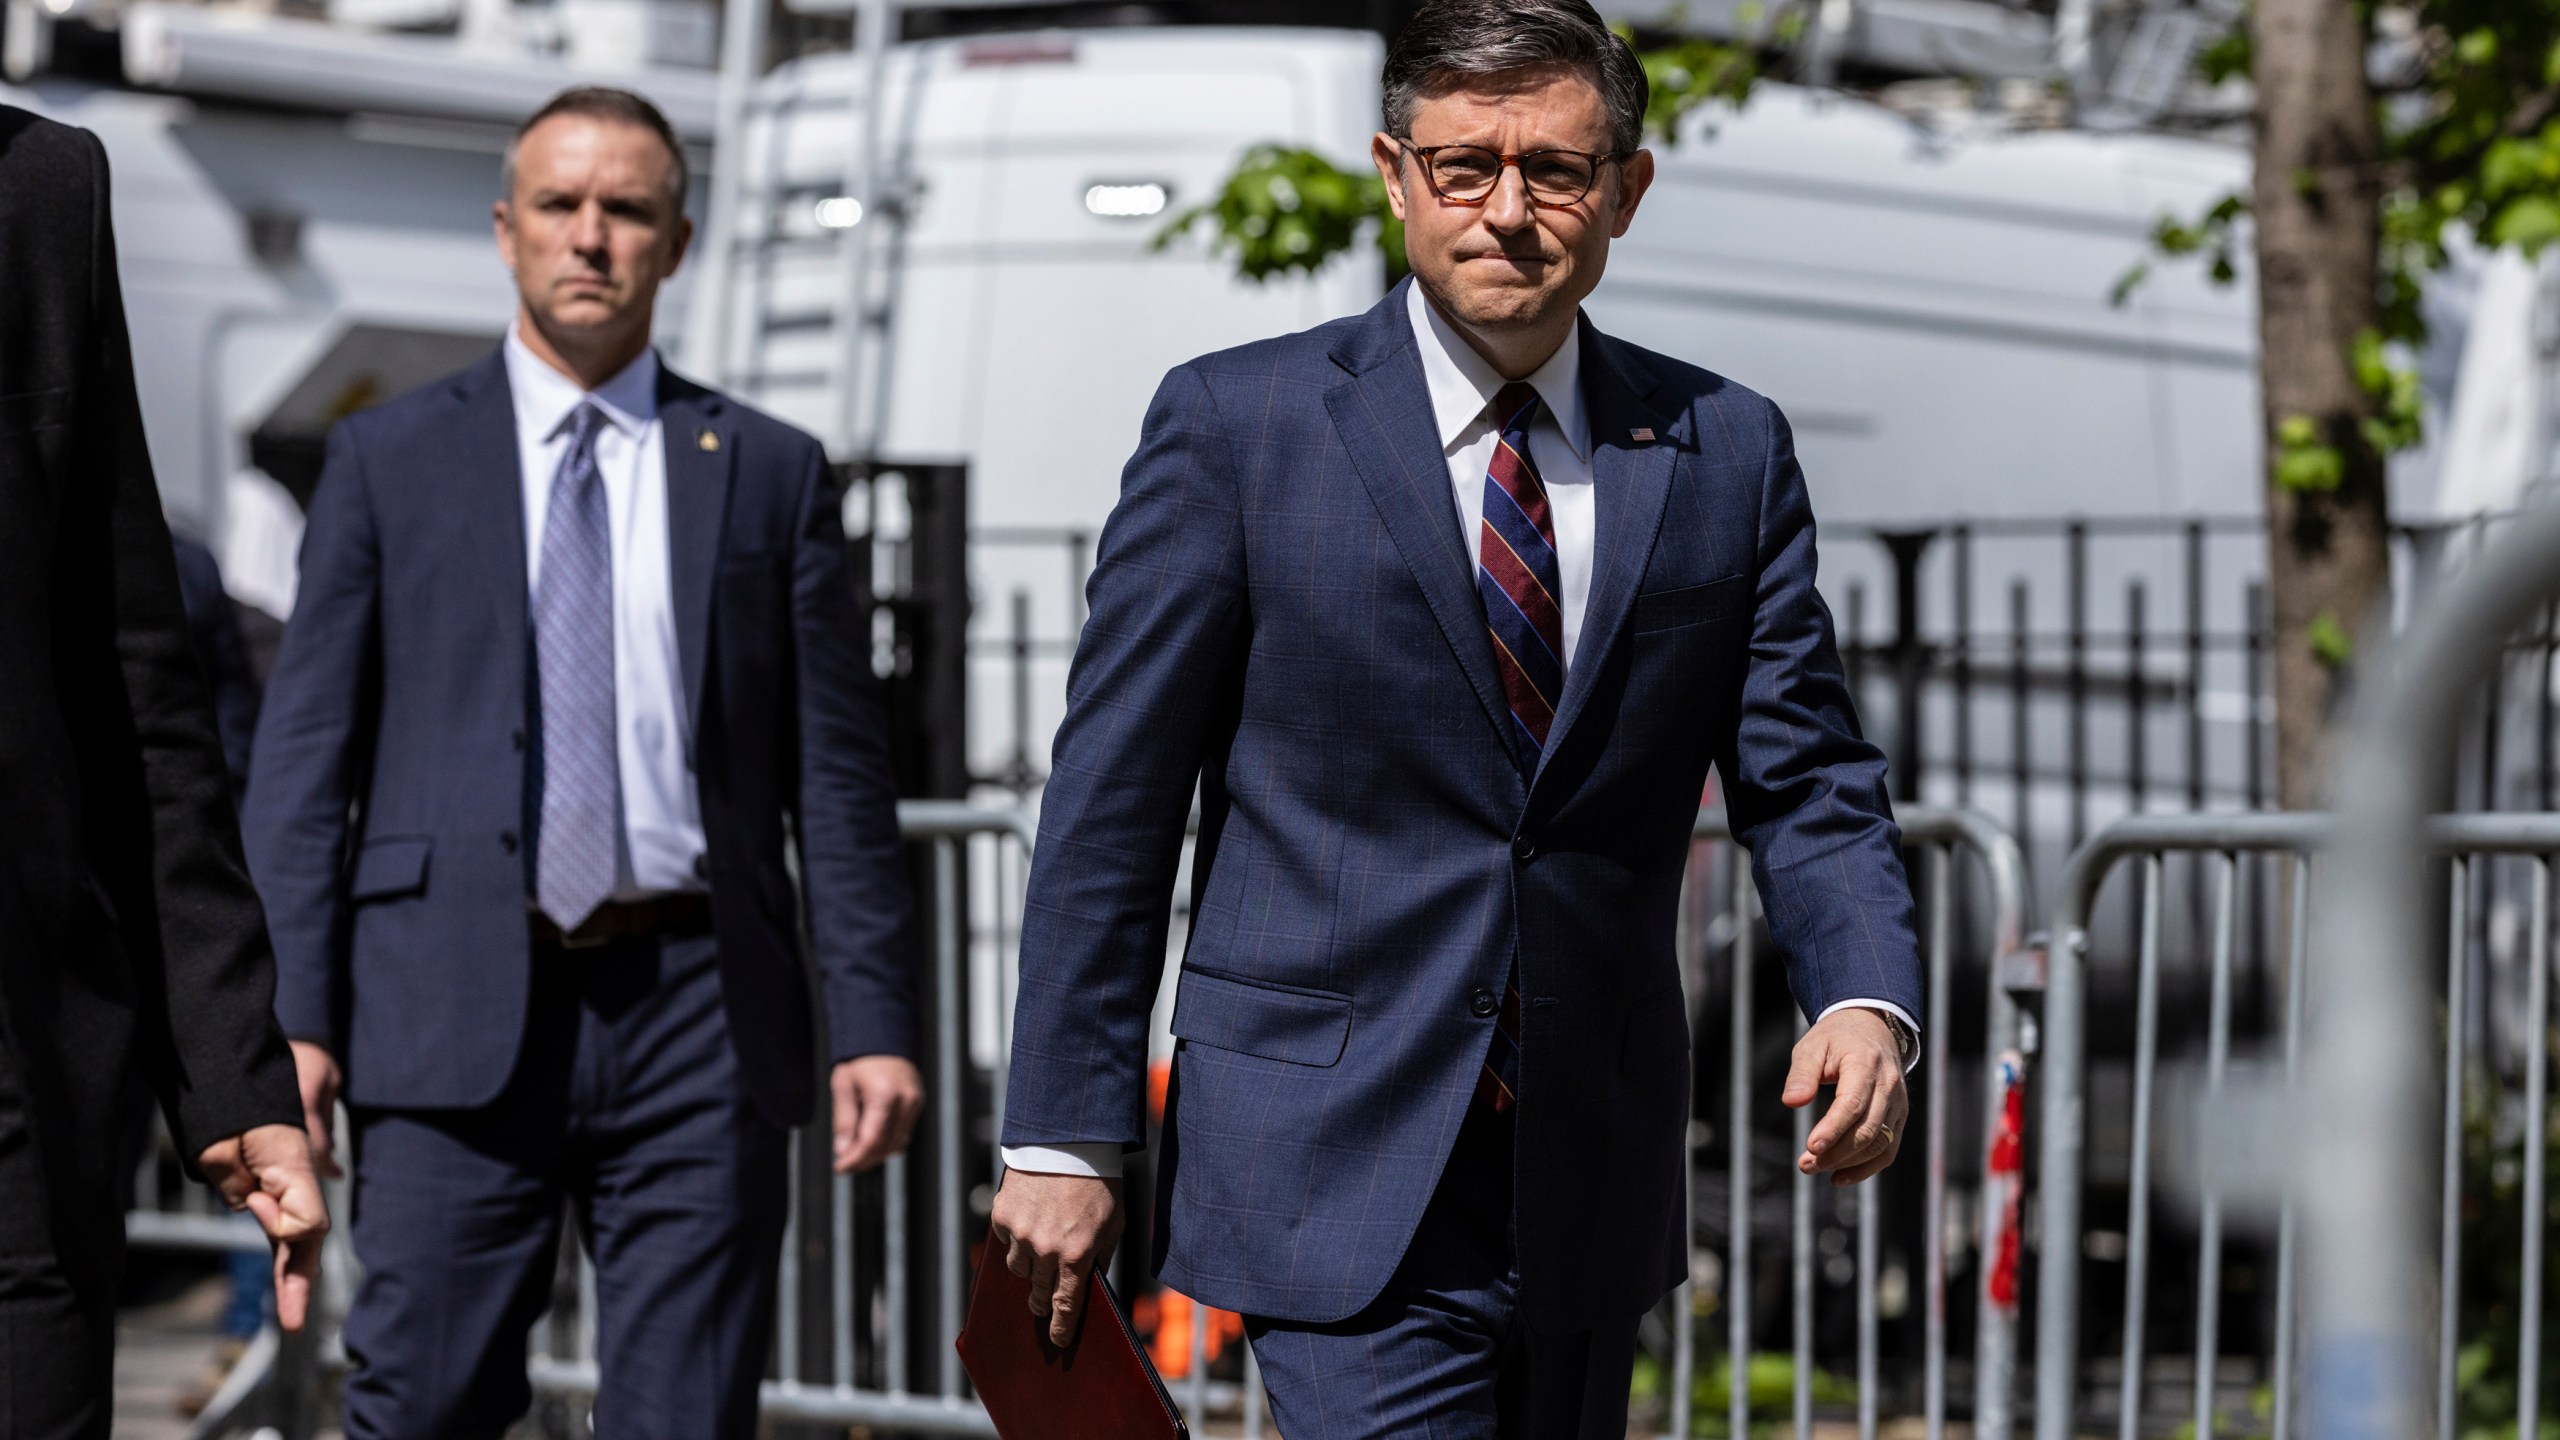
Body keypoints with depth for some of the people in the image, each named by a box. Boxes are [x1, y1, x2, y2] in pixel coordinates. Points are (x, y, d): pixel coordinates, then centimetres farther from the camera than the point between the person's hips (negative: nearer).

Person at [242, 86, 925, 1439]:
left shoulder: (770, 473, 11)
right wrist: (291, 1013, -4)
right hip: (456, 1019, -1)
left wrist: (874, 1021, 1)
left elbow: (838, 770, 9)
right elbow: (305, 753, 6)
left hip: (696, 1013, 1)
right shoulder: (388, 460, 9)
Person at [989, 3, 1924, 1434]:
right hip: (1343, 1185, -4)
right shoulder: (1238, 424, -3)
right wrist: (1066, 1134, -4)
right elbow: (1111, 801, -2)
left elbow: (1809, 785, 5)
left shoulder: (1728, 453, 6)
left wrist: (1867, 1004, -15)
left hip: (1594, 1194, 4)